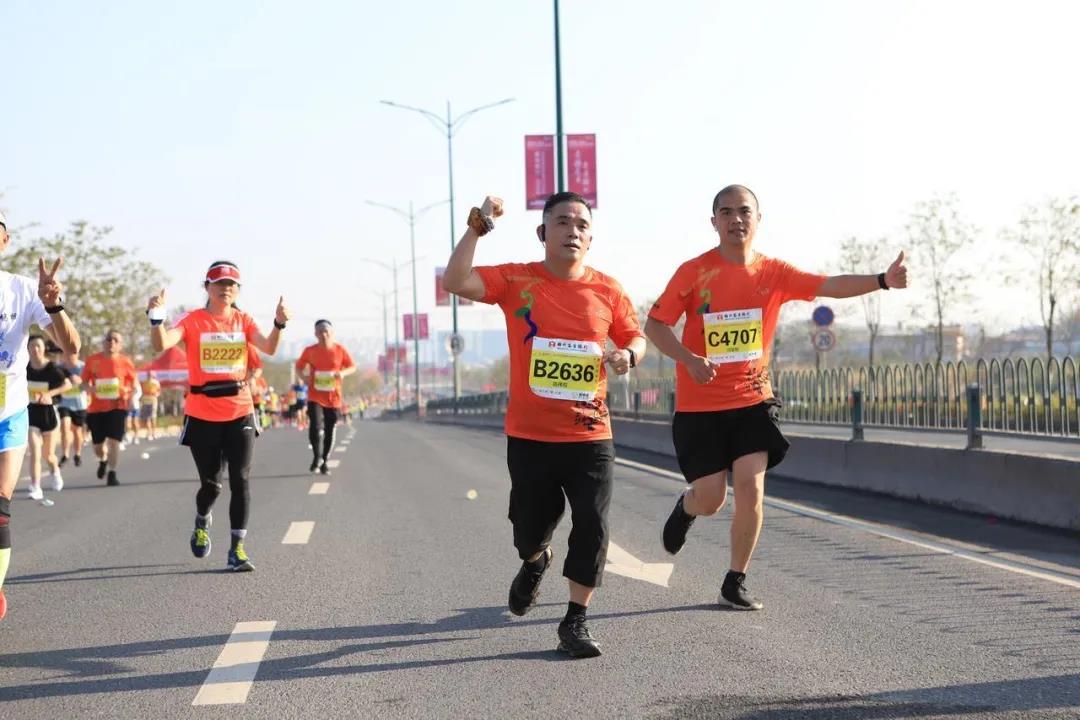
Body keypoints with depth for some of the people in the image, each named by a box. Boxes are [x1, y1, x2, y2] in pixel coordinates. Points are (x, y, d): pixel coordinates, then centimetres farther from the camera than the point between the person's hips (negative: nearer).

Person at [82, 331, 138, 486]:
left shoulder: (125, 362, -2)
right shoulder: (92, 360, 0)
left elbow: (134, 382, 9)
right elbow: (84, 381, 7)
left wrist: (129, 394, -10)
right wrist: (90, 388, -14)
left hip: (117, 406, -2)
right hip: (96, 408, 2)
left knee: (114, 441, -13)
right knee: (97, 446, 10)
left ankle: (112, 474, -4)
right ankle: (103, 460, 45)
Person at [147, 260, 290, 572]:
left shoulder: (243, 320, 4)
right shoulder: (193, 321, -3)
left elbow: (268, 348, -12)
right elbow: (161, 345, -19)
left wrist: (279, 324, -30)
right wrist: (156, 317, -37)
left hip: (240, 413, 2)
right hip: (202, 415, -2)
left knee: (240, 480, -5)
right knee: (211, 484, 6)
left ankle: (237, 549, -1)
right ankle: (201, 522, 39)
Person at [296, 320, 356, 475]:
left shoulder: (340, 350, -4)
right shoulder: (309, 351, -4)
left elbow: (352, 367, 5)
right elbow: (299, 367, 10)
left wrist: (343, 373, -16)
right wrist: (304, 376, -11)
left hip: (333, 397, 1)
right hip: (315, 396, -1)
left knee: (329, 430, 8)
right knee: (315, 427, -18)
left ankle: (325, 461, 24)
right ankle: (317, 457, 3)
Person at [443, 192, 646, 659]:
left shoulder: (608, 291, 1)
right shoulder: (516, 280, -4)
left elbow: (635, 337, 14)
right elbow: (455, 282, -16)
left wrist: (628, 354, -9)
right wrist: (478, 226, -20)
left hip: (590, 436, 0)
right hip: (530, 436, 0)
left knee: (592, 526, -7)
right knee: (531, 528, 12)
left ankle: (575, 622, 8)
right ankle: (535, 562, 50)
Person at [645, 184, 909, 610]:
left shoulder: (774, 273, 0)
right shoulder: (694, 272, -7)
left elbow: (831, 286, -11)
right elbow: (655, 324, -5)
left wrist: (883, 280, -28)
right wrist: (688, 358, -23)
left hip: (752, 400, 2)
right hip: (700, 404, -2)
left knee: (750, 488, -9)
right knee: (711, 499, 0)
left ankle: (735, 583, 7)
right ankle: (685, 508, 39)